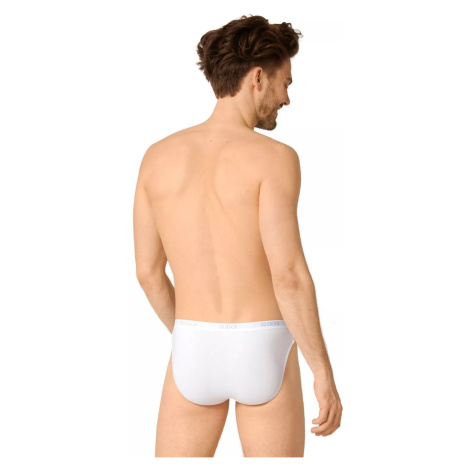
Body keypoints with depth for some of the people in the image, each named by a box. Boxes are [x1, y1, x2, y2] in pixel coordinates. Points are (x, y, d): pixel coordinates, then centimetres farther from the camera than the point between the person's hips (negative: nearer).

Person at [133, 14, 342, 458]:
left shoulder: (158, 156, 1)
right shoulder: (273, 158, -13)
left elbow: (148, 271, 5)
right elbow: (289, 275, -20)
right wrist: (324, 372, -10)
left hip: (193, 354, 3)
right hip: (262, 354, -3)